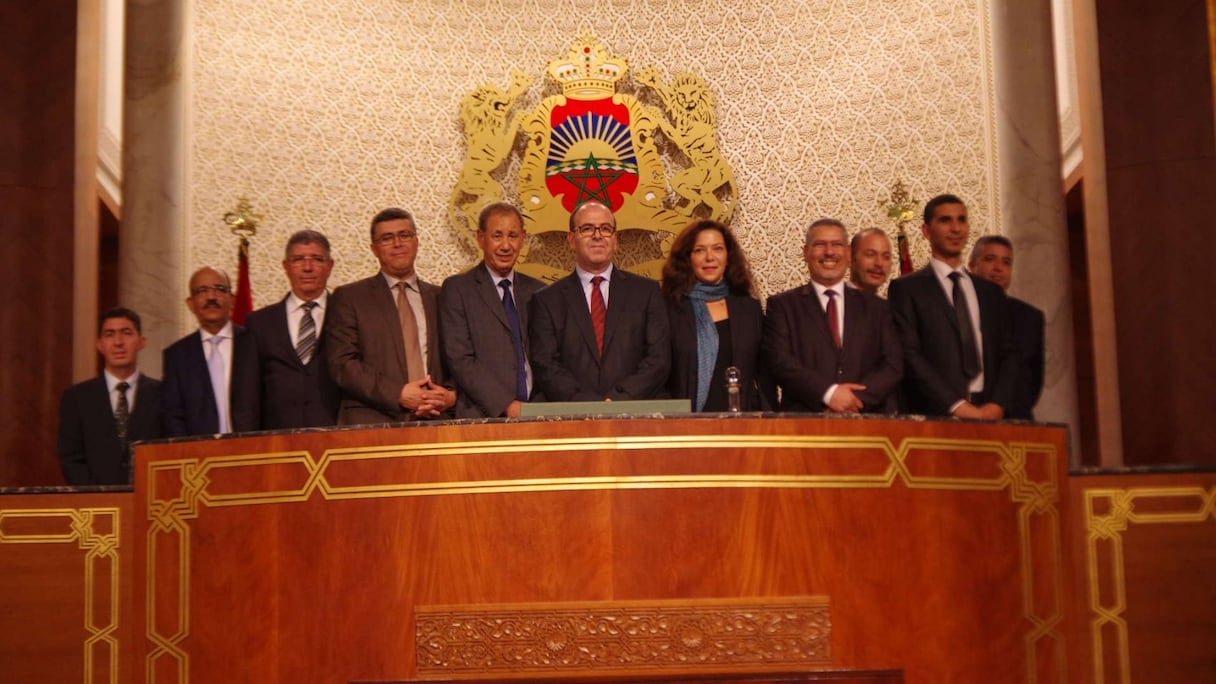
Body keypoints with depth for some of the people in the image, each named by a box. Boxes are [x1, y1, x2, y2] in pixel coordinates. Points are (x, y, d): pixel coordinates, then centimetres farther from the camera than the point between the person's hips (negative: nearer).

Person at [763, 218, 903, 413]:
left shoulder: (875, 307, 16)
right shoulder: (782, 305, 11)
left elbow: (893, 364, 7)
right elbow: (780, 361, -1)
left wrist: (857, 398, -8)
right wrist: (828, 393, -13)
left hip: (866, 420, 1)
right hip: (804, 422, -1)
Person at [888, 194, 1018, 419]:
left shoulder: (992, 292, 17)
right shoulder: (906, 289, 3)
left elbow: (1008, 354, 12)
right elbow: (909, 355, -7)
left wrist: (998, 404, -6)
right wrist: (956, 405, -15)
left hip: (989, 415, 4)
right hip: (934, 416, -4)